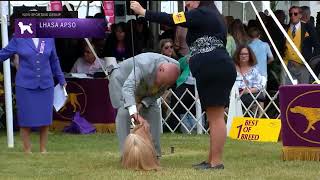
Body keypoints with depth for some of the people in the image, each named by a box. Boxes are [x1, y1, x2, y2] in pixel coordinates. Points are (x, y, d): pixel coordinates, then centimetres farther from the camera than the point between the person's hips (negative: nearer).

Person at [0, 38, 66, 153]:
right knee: (26, 119, -1)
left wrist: (61, 80, 25)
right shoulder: (19, 39, -3)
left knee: (45, 118, 4)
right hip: (25, 86, -3)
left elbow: (54, 61, 17)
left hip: (45, 85, 3)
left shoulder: (49, 39, 6)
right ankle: (27, 150, 8)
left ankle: (43, 149, 16)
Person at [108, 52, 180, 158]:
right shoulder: (145, 66, -44)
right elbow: (127, 88, -55)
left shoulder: (174, 67, -25)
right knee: (124, 111, -21)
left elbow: (159, 92, -11)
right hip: (121, 77, -6)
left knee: (153, 111, -5)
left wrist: (142, 104, -26)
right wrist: (135, 113, -67)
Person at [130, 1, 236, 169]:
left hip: (213, 71, -11)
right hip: (216, 71, 11)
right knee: (214, 118, 11)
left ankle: (216, 162, -10)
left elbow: (171, 20, -10)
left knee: (215, 117, -10)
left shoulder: (202, 14, -6)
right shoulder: (212, 16, 25)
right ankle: (212, 160, 14)